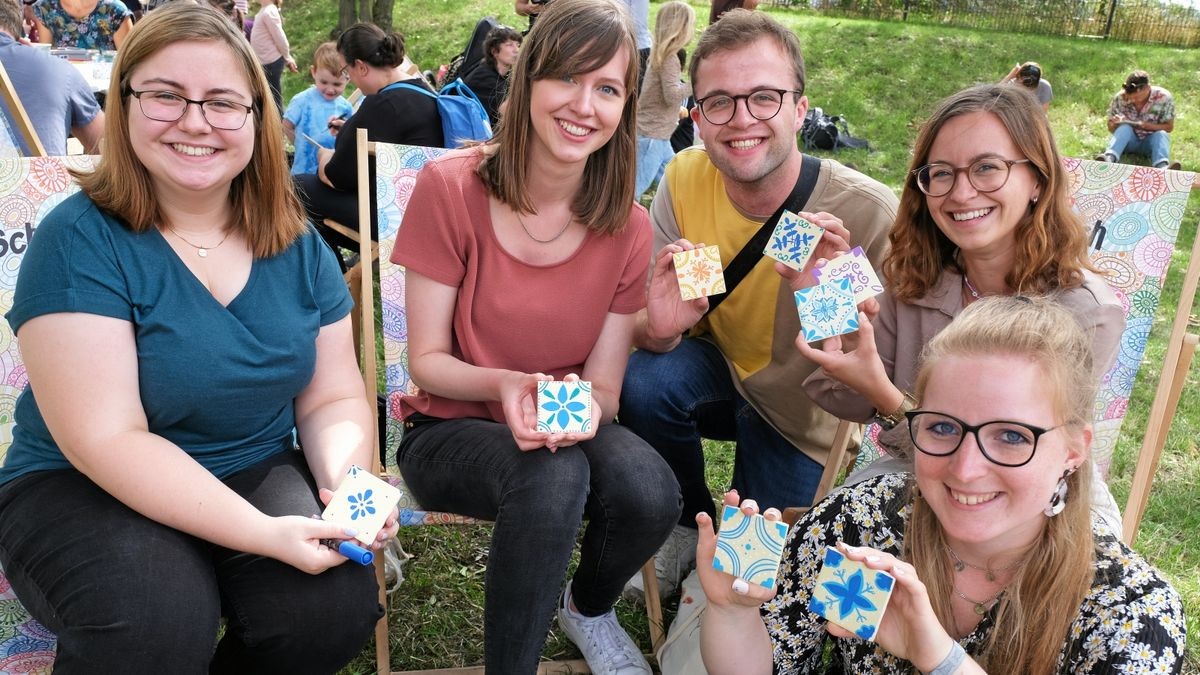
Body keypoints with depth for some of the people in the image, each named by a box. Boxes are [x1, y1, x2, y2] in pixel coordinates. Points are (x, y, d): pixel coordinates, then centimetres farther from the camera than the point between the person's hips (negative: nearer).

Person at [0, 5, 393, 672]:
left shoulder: (297, 245, 0)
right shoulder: (81, 242, -15)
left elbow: (333, 399, 2)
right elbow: (105, 438, -21)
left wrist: (349, 490, -20)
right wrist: (263, 534, -29)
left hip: (258, 474, 4)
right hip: (81, 492, -3)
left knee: (338, 601, -22)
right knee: (158, 614, -33)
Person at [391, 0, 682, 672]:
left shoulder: (628, 228, -7)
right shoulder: (451, 188, -14)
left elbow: (604, 386, -3)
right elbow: (427, 359, -9)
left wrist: (584, 404, -27)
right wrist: (505, 384, -29)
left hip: (569, 424, 3)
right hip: (452, 428, -3)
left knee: (649, 490, -29)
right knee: (553, 477, -36)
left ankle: (588, 609, 8)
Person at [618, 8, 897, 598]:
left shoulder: (869, 214, -30)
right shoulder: (684, 181, -18)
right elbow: (644, 329, -14)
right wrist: (659, 327, -40)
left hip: (799, 417, -1)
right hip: (717, 368, 2)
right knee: (644, 382, -28)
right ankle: (690, 527, 1)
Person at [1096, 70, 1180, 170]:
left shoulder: (1163, 98, -14)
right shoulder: (1120, 98, -13)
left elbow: (1169, 127, -7)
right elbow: (1111, 128, -2)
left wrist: (1147, 126, -25)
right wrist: (1115, 124, -27)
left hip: (1150, 141, 0)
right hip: (1128, 140, 0)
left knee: (1161, 134, -32)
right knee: (1124, 127, -31)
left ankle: (1163, 167, -62)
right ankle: (1109, 159, -60)